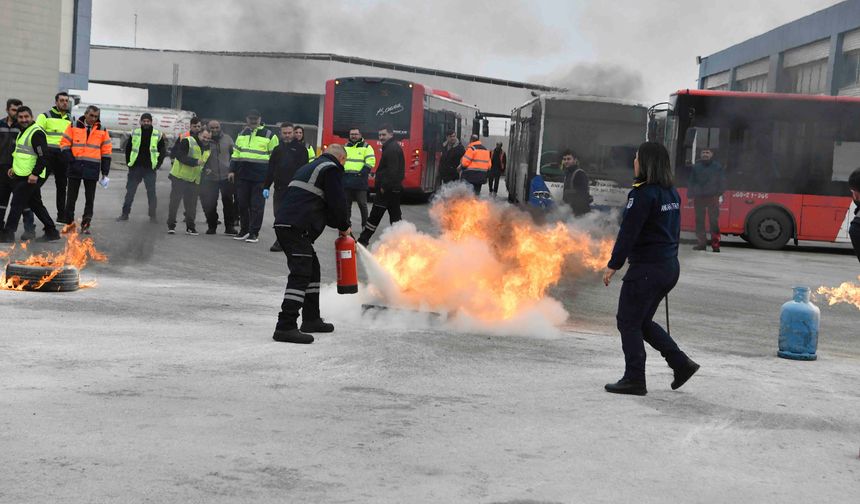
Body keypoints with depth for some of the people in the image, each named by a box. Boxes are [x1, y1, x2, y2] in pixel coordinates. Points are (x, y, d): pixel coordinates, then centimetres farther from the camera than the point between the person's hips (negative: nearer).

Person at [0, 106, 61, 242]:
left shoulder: (36, 133, -15)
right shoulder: (23, 132, 17)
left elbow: (43, 156, -21)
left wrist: (35, 174, -25)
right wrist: (15, 168, 18)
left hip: (30, 178, -10)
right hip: (21, 175, 10)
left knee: (16, 204, -6)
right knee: (36, 205, 13)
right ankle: (51, 232, 18)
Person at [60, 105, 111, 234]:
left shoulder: (102, 131, 6)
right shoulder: (74, 127, 1)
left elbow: (106, 152, 8)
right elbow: (64, 144, 1)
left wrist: (105, 173, 5)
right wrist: (71, 161, -12)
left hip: (92, 170, 1)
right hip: (75, 168, -1)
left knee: (90, 199, 4)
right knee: (71, 197, 6)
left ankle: (85, 225, 11)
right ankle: (69, 223, 15)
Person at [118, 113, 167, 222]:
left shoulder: (158, 135, 1)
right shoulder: (135, 133, 5)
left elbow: (163, 151, 7)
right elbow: (127, 148, 14)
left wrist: (157, 165, -1)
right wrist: (128, 162, 6)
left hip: (150, 169, -2)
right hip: (135, 168, 2)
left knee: (151, 192, -1)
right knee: (130, 191, 4)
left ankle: (152, 215, 7)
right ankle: (125, 213, 11)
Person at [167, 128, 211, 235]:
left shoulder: (208, 148, 13)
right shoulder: (187, 142, -10)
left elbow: (206, 163, 25)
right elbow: (180, 156, -21)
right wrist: (195, 162, -26)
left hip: (194, 180, 6)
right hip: (179, 177, -6)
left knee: (191, 204, 6)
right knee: (175, 201, -2)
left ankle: (190, 227, 14)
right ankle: (171, 226, 5)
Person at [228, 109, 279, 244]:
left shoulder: (269, 135, 0)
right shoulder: (242, 134, 15)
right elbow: (236, 153, 21)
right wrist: (232, 170, 15)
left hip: (260, 176, -5)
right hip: (243, 174, 5)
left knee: (257, 205, -3)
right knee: (242, 204, 7)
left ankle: (254, 233, 3)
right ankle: (244, 230, 19)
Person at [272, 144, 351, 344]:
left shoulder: (309, 168, 29)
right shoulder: (331, 169, -1)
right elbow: (337, 202, -6)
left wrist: (338, 224, 27)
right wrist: (344, 227, 10)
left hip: (283, 224, 10)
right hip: (297, 228, -10)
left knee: (312, 270, 20)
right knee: (300, 275, -13)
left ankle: (311, 319, 28)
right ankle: (285, 327, -19)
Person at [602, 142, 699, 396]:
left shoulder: (643, 194, -16)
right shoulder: (671, 193, 11)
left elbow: (628, 233, -18)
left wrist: (613, 265, -14)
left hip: (646, 268, -9)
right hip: (670, 267, 9)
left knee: (628, 322, 2)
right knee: (642, 321, 19)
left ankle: (634, 380, 4)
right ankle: (681, 363, 14)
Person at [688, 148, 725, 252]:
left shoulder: (717, 167, 5)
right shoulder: (695, 167, 10)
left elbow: (722, 181, 4)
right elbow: (691, 182, 10)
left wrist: (720, 194, -6)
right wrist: (690, 195, 4)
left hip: (712, 197, -3)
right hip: (699, 197, 3)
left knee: (714, 221, -6)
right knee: (699, 221, 5)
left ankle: (715, 244, -5)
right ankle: (701, 243, 13)